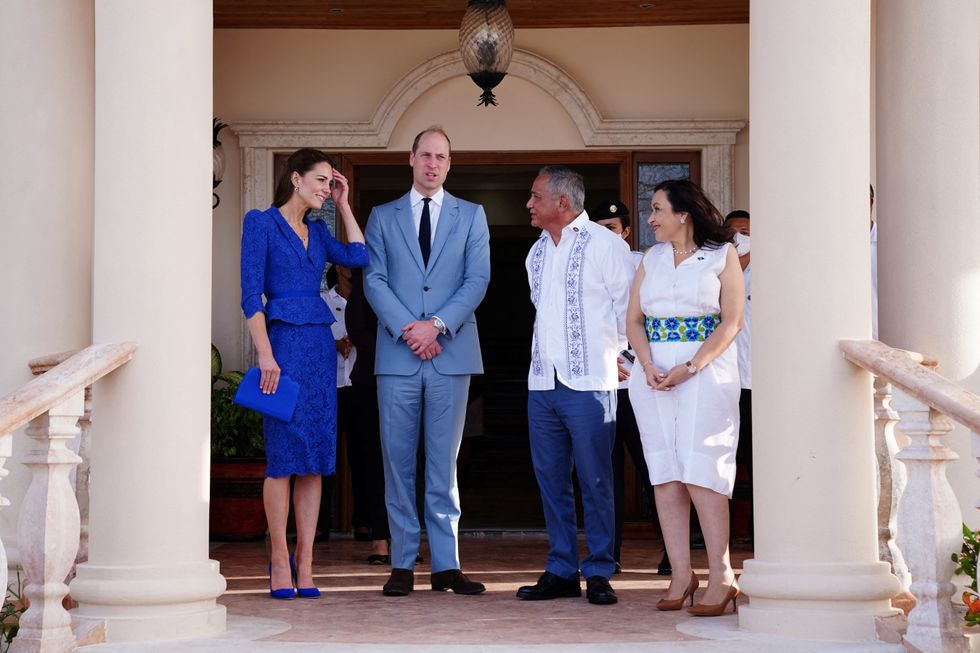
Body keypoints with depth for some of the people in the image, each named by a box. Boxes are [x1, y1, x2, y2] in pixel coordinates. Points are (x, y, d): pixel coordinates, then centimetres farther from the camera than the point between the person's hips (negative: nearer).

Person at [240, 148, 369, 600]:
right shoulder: (261, 223, 0)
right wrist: (265, 354, -14)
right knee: (283, 453, -6)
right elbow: (251, 295, -6)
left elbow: (359, 257, 5)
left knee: (316, 456, 3)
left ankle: (305, 562, 5)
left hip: (320, 345, 6)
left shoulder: (317, 231, 18)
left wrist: (343, 204, 12)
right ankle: (280, 559, 1)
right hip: (283, 339, -6)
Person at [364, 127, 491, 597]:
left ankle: (446, 564, 4)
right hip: (397, 353, 0)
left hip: (451, 352, 0)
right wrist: (407, 329, -11)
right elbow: (374, 280, 3)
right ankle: (403, 563, 5)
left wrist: (437, 324, -11)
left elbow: (477, 280, 2)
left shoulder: (471, 216, 11)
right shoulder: (382, 217, 11)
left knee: (445, 461, 2)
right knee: (398, 460, 1)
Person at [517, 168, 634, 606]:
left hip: (587, 384, -7)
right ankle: (561, 571, 14)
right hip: (542, 383, 7)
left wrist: (610, 352, 5)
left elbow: (629, 307, -2)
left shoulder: (604, 244, -4)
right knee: (550, 479, 7)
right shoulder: (537, 253, 17)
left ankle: (598, 573, 3)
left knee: (594, 480, -4)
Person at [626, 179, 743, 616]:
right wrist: (648, 365, -7)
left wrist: (690, 367, -15)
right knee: (664, 472, -1)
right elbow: (634, 319, 11)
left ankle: (721, 576, -9)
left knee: (700, 471, -12)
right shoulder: (651, 258, 17)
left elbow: (732, 321, -5)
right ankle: (680, 573, 2)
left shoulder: (722, 254, 3)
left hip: (706, 370, -5)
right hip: (654, 373, 5)